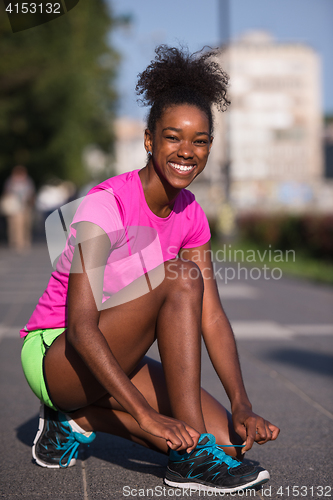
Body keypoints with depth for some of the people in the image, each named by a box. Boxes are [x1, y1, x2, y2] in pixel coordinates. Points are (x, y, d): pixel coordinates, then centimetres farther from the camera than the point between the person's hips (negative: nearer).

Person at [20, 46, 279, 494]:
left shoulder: (190, 214, 1)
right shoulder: (105, 205, -21)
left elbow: (211, 317, -3)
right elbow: (81, 329, -28)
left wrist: (242, 406, -16)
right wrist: (146, 414, -36)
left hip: (113, 359, 7)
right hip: (54, 354, -7)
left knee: (230, 437, -12)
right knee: (182, 276, -27)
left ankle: (80, 418, 5)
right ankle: (192, 457, -25)